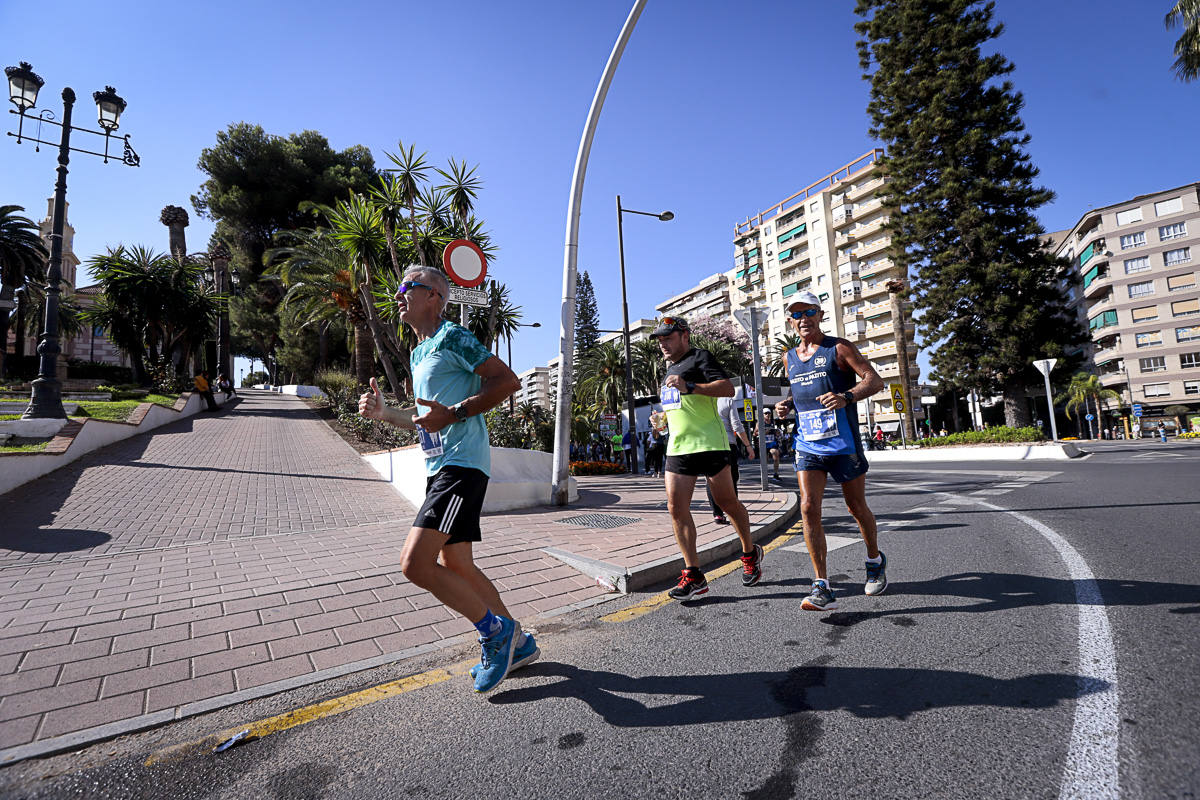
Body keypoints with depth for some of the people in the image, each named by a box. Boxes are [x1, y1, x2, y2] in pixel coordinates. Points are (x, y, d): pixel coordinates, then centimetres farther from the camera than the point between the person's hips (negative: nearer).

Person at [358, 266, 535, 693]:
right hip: (438, 467, 10)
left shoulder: (452, 337, -6)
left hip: (461, 463, -10)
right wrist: (383, 412, 15)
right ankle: (517, 643, 27)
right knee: (456, 566, 12)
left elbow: (508, 380, -15)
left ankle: (496, 630, 5)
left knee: (414, 563, -15)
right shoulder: (417, 354, 22)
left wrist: (453, 413, -22)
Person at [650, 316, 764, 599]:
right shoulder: (671, 367, 24)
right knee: (676, 508, -3)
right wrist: (664, 416, 21)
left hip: (708, 444, -7)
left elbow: (728, 388, -17)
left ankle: (750, 553, 30)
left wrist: (689, 386, -26)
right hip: (678, 447, 8)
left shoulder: (699, 357, -2)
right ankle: (693, 576, 3)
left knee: (727, 502, 4)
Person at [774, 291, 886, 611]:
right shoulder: (790, 358, 13)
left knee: (856, 507, 12)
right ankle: (822, 588, -6)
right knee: (808, 508, -11)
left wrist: (846, 396, -29)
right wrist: (786, 404, 5)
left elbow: (874, 379, -9)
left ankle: (875, 561, 41)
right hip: (807, 446, 4)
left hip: (843, 444, -3)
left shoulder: (838, 348, -2)